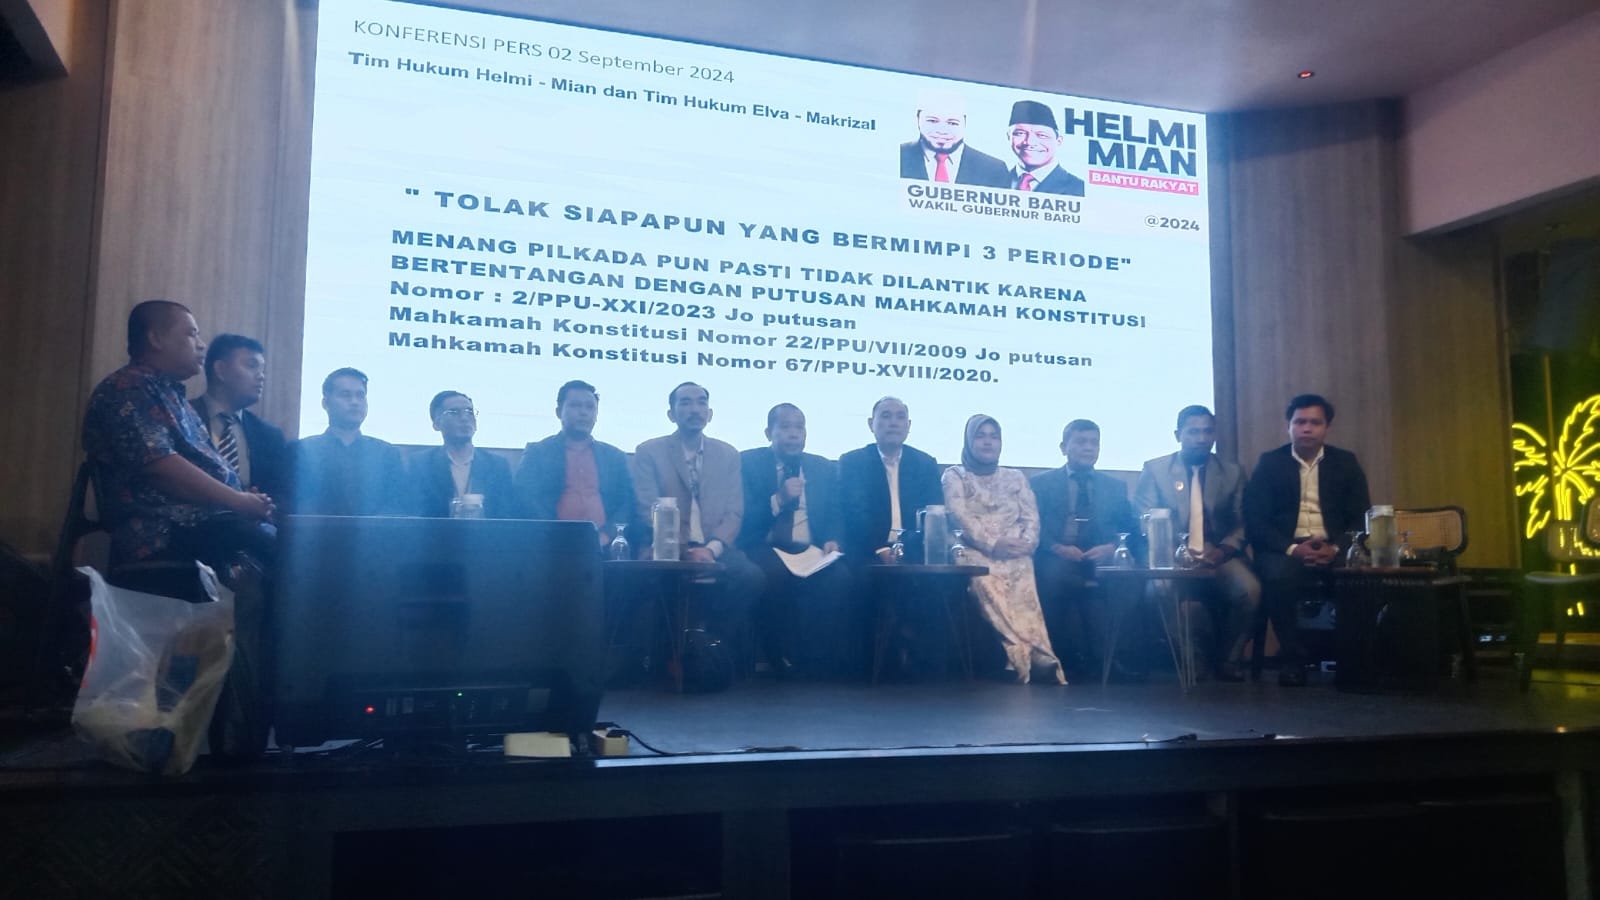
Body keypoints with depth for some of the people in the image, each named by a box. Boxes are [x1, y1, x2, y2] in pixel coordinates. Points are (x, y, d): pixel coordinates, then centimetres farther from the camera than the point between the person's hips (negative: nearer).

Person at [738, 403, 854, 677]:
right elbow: (741, 519, -2)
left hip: (811, 551, 3)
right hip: (765, 549, -3)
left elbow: (834, 516, 13)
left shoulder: (824, 468, 19)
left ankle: (823, 659, -20)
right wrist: (778, 500, -14)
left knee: (839, 576, -31)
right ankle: (779, 659, -20)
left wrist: (831, 540, -8)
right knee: (774, 575, -38)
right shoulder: (748, 463, 7)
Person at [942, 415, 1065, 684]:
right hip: (976, 552, -2)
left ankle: (1022, 659, -41)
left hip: (1015, 555, 3)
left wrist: (1026, 543, -9)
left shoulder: (1016, 477, 26)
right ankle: (1037, 658, -42)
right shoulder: (954, 475, 15)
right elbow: (959, 515, -1)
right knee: (986, 586, -36)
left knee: (1023, 592, -32)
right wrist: (992, 544, -14)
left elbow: (1032, 517, 14)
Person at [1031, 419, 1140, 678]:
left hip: (1102, 559, 2)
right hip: (1057, 559, -2)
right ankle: (1066, 655, -24)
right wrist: (1057, 547, -15)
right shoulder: (1041, 483, 16)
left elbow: (1130, 529, 12)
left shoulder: (1116, 487, 23)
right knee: (1055, 572, -37)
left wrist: (1111, 548, -10)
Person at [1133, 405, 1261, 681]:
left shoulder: (1233, 472, 14)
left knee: (1249, 589, -29)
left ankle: (1227, 659, -5)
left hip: (1218, 557, 2)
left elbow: (1243, 524, 7)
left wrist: (1223, 550, -14)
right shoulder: (1154, 470, 9)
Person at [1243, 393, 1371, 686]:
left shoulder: (1346, 463, 12)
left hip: (1333, 549, 2)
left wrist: (1336, 548, -14)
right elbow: (1255, 521, -2)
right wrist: (1292, 548, -18)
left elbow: (1361, 518, 6)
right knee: (1279, 577, -36)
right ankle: (1291, 657, -18)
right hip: (1285, 548, -1)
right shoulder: (1269, 463, 6)